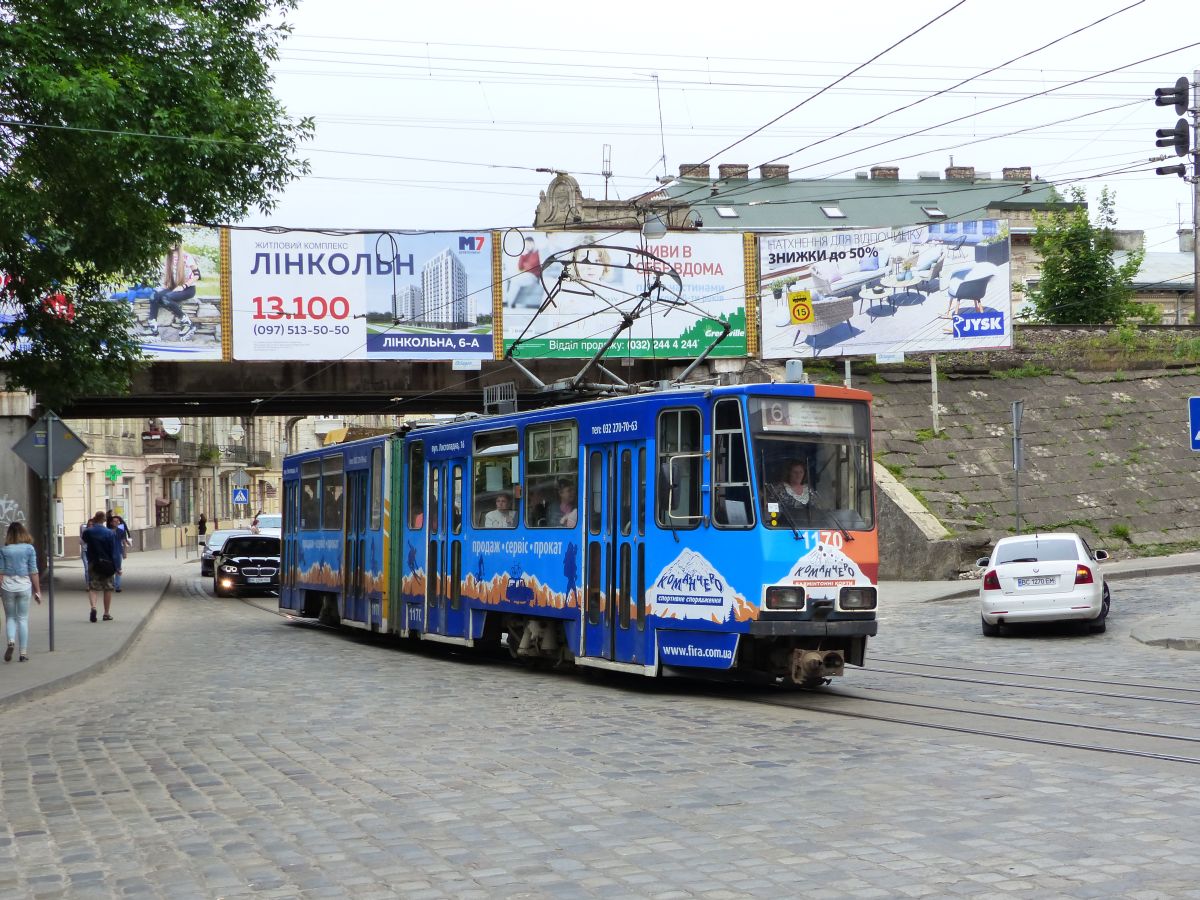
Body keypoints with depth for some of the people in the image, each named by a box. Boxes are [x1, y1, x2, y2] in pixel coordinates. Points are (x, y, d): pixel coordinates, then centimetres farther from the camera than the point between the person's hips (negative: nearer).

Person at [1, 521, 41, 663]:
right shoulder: (29, 549, -3)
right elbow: (33, 571, -2)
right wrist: (37, 590, 4)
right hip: (24, 586, 0)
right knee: (23, 619, 8)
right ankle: (23, 652, 7)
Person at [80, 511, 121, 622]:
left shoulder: (88, 532, -5)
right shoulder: (110, 533, -8)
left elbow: (84, 540, 19)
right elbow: (115, 551, -7)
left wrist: (90, 525, 14)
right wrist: (117, 566, -2)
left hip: (93, 564, 1)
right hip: (107, 565, -1)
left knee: (92, 588, 4)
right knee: (108, 589, 9)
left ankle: (93, 606, -23)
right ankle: (107, 613, 12)